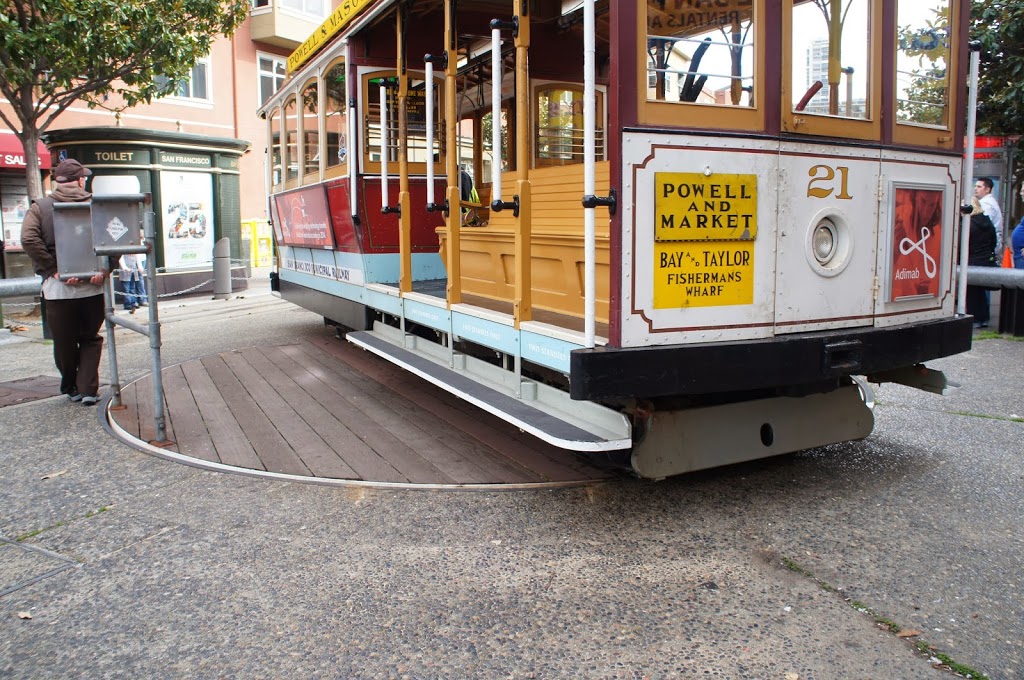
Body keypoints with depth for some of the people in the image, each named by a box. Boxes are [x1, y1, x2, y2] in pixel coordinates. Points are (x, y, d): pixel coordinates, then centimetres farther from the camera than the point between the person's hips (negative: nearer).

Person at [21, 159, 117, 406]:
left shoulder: (40, 208, 1)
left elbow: (29, 239, -15)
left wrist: (53, 271, -14)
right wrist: (105, 268, -12)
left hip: (58, 289, 0)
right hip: (93, 286, 1)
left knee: (64, 344, 14)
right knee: (90, 339, 15)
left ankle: (71, 387, 29)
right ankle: (88, 389, 6)